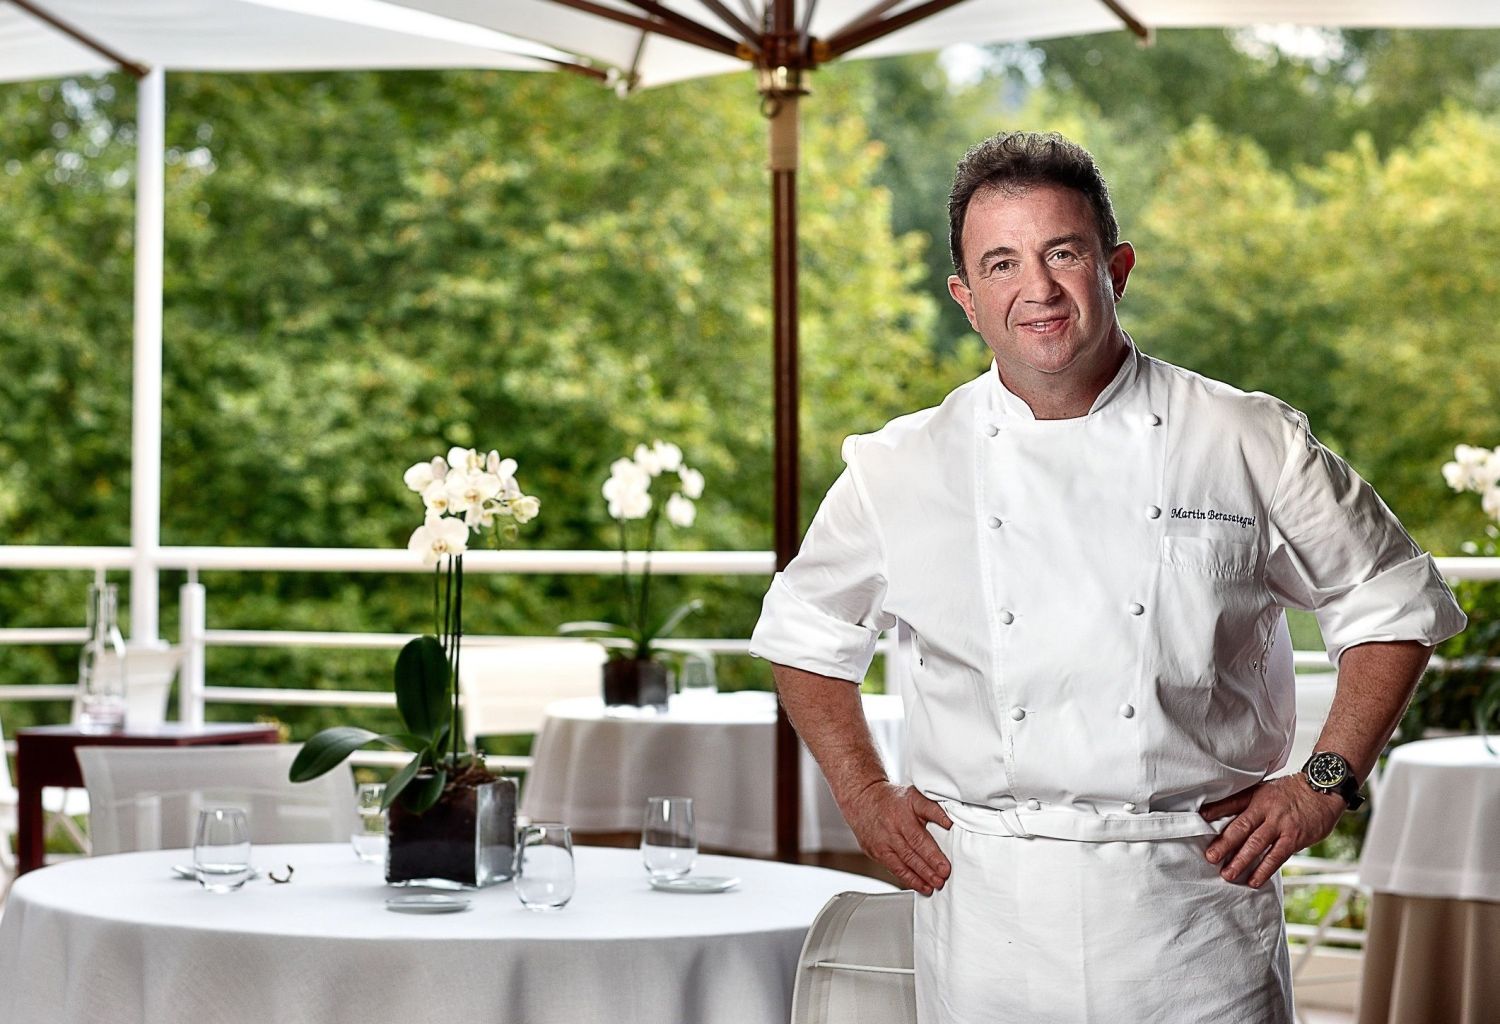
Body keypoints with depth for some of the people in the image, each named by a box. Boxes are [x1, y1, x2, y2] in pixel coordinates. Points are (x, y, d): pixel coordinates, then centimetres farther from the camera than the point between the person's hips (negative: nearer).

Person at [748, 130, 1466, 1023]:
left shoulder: (1253, 445, -2)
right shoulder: (900, 471, 1)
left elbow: (1394, 603, 8)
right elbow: (805, 634, 17)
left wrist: (1328, 782, 0)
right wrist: (866, 797, 8)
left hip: (1194, 892, -1)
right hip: (989, 900, 1)